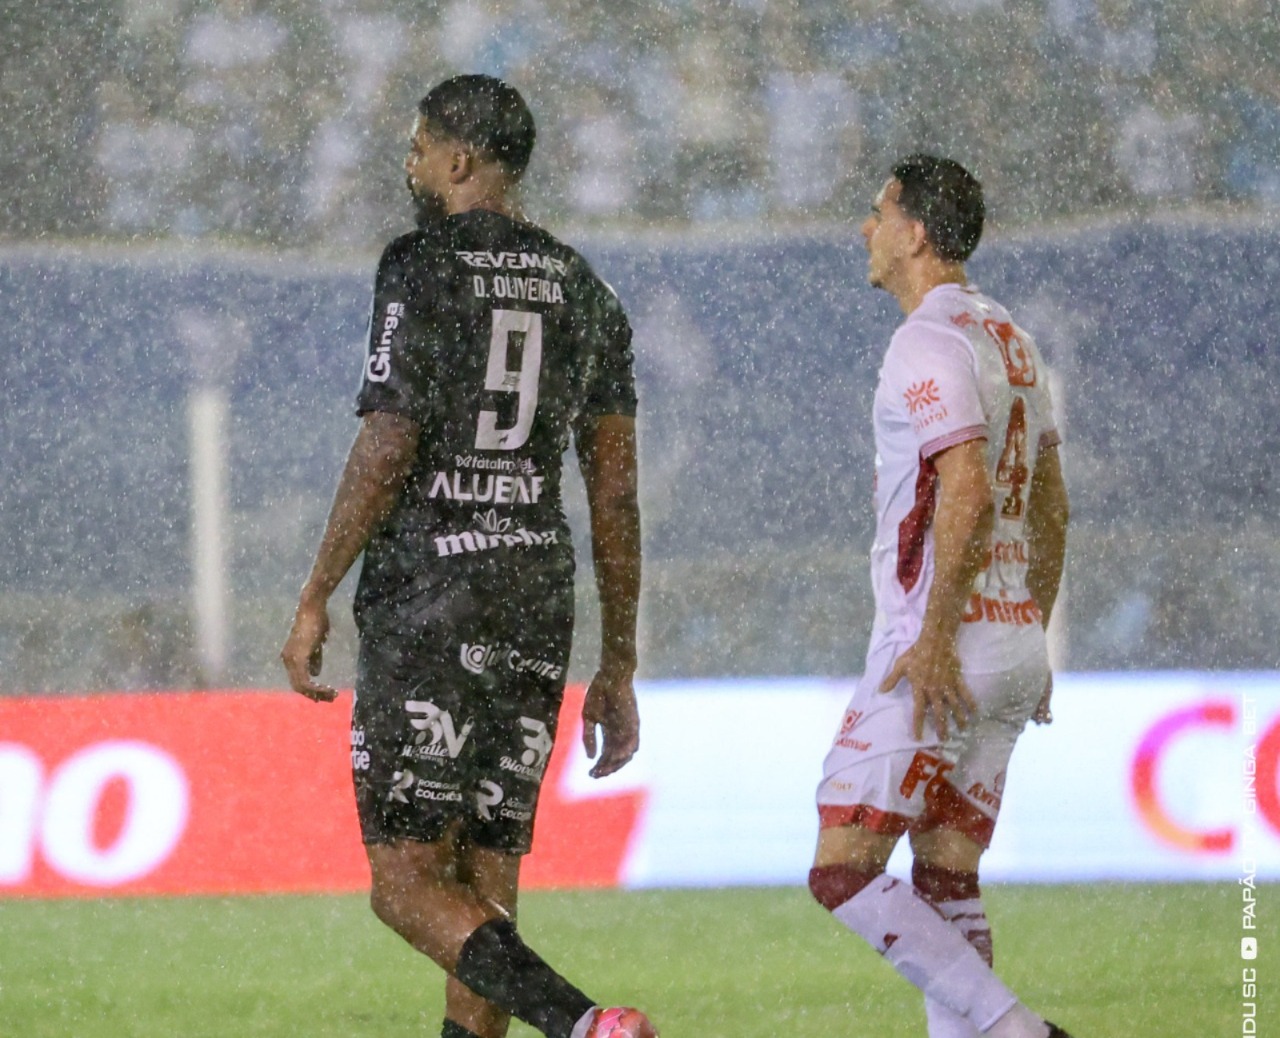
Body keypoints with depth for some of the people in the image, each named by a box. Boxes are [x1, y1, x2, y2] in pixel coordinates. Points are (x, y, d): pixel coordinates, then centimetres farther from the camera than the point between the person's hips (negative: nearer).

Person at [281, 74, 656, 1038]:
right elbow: (617, 494, 11)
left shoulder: (422, 268, -6)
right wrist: (618, 669, 15)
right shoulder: (586, 295, 13)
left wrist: (315, 600, -5)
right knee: (485, 885, 8)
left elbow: (386, 451, -13)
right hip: (538, 597, 6)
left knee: (406, 883, -6)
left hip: (422, 598, -6)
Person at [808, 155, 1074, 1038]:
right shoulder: (1010, 340, 16)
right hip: (1012, 643, 9)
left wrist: (935, 636, -27)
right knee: (946, 886, 9)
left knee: (843, 873, -8)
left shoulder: (930, 342, -13)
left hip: (943, 650, -9)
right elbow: (1051, 506, 21)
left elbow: (968, 492, -25)